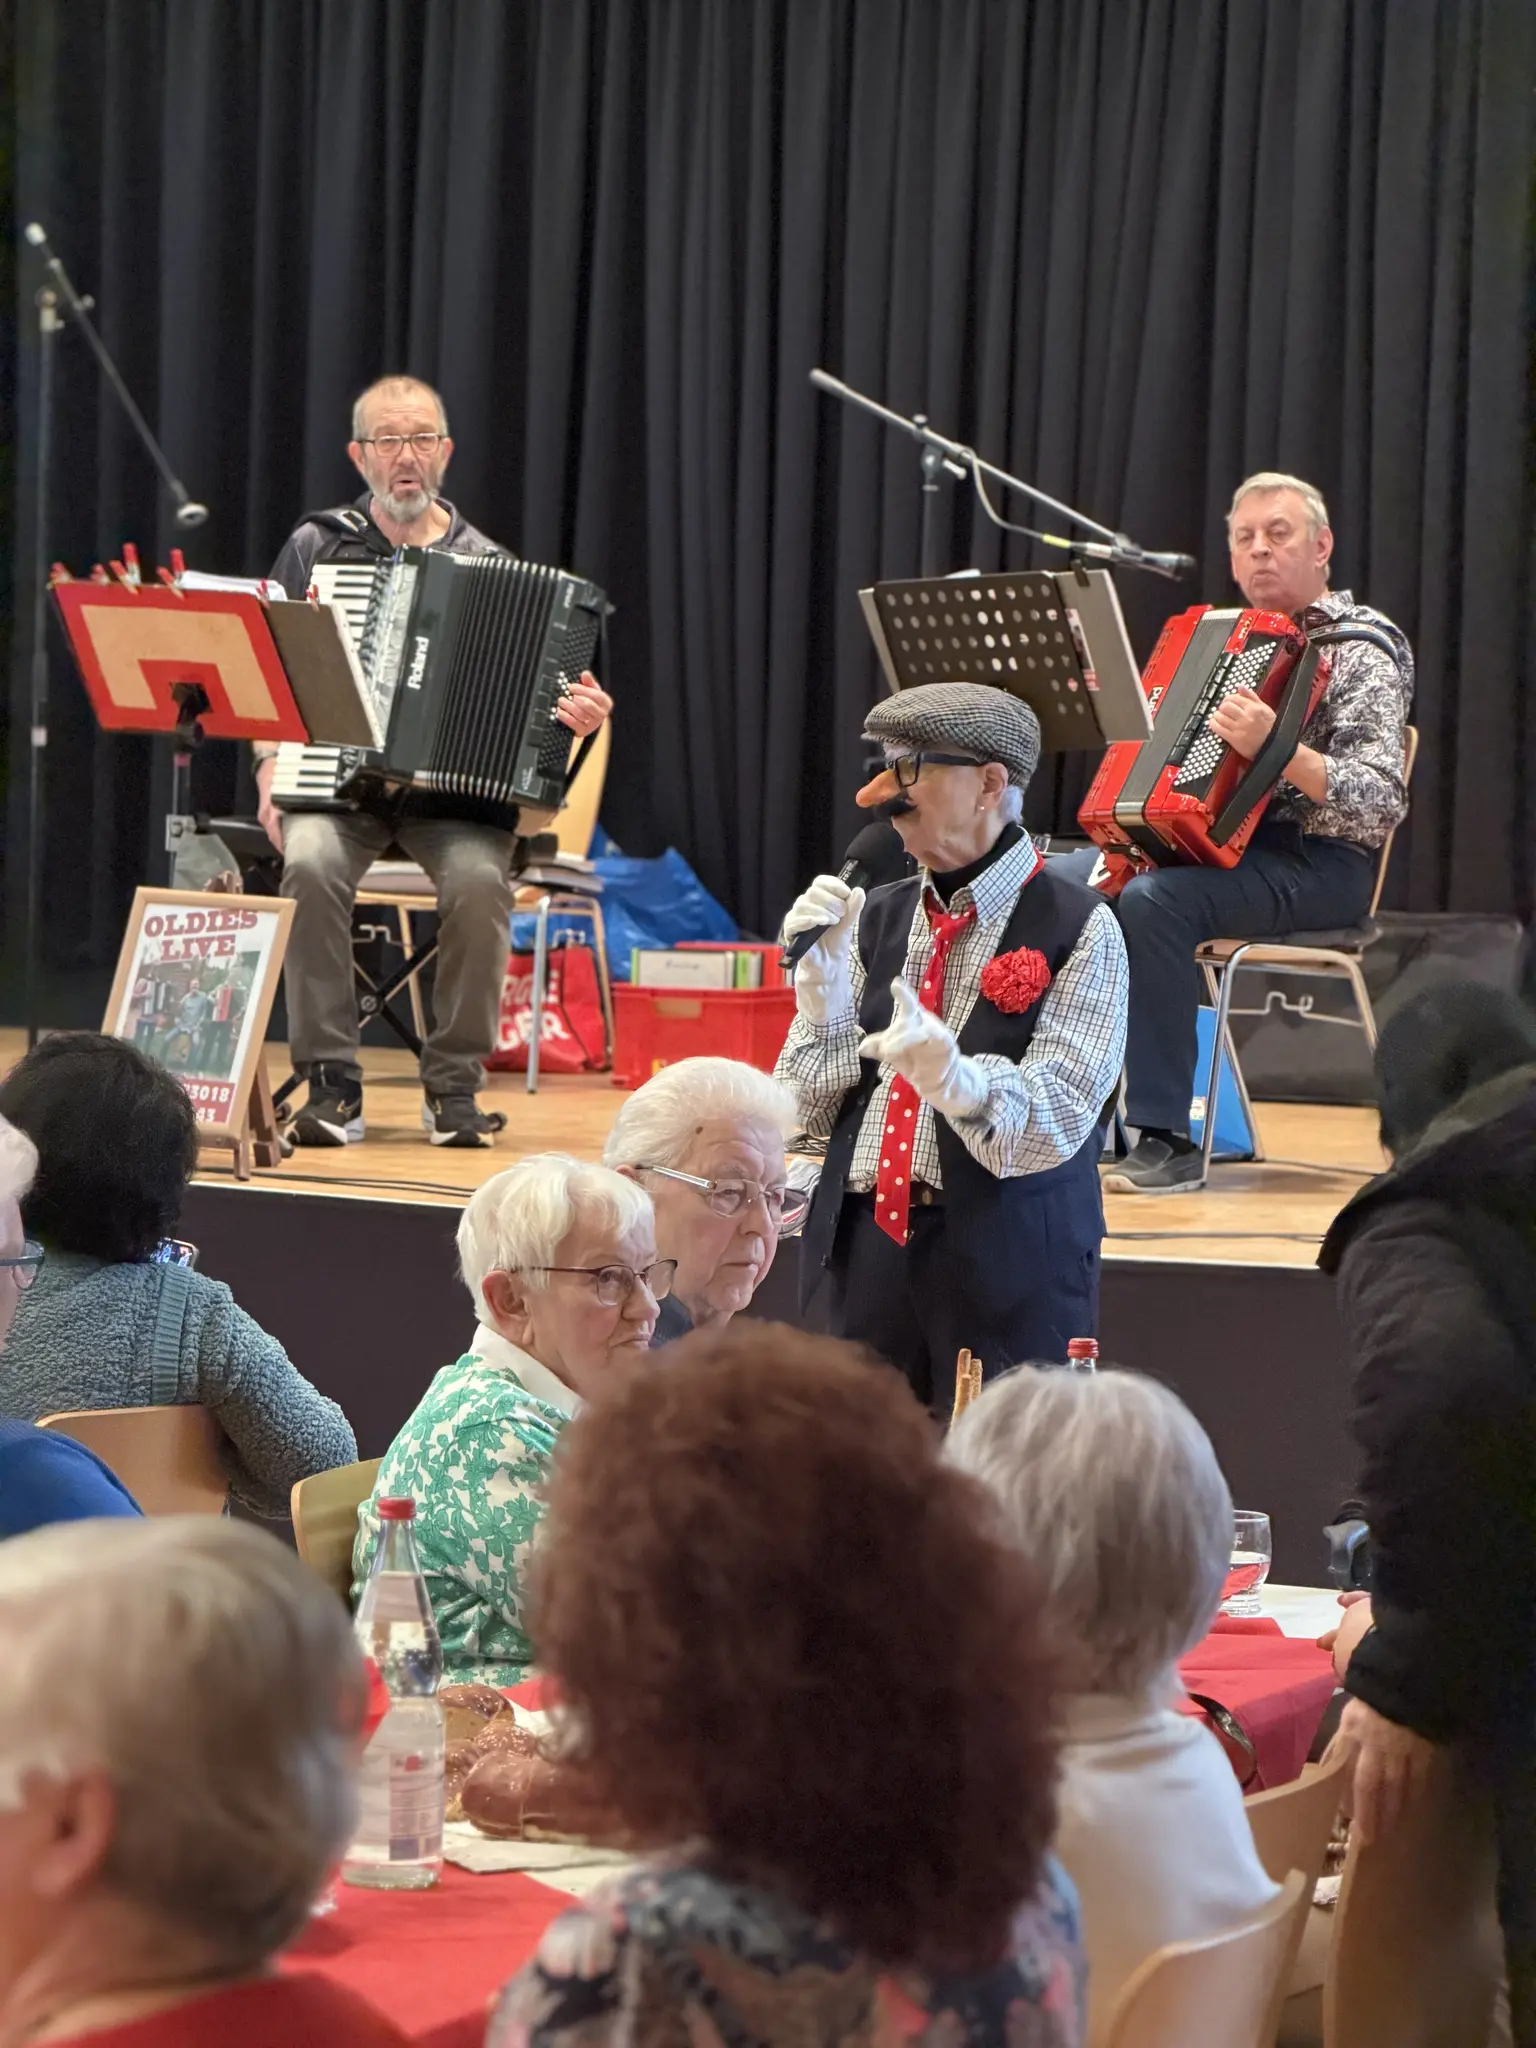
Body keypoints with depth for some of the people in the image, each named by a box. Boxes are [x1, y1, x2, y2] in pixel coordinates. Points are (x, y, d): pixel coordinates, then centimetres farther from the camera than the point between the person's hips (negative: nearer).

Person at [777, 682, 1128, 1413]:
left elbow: (1054, 1123, -14)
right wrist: (821, 982, -4)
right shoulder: (875, 918, 12)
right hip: (869, 1246, 5)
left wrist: (953, 1073, -32)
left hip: (1009, 1263, -5)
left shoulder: (1078, 928, -4)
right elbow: (813, 1112, 10)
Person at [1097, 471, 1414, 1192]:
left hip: (1316, 866, -8)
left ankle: (1166, 1143, -31)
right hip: (1217, 841, 8)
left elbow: (1381, 803, -20)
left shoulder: (1360, 648, -7)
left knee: (1152, 902, -33)